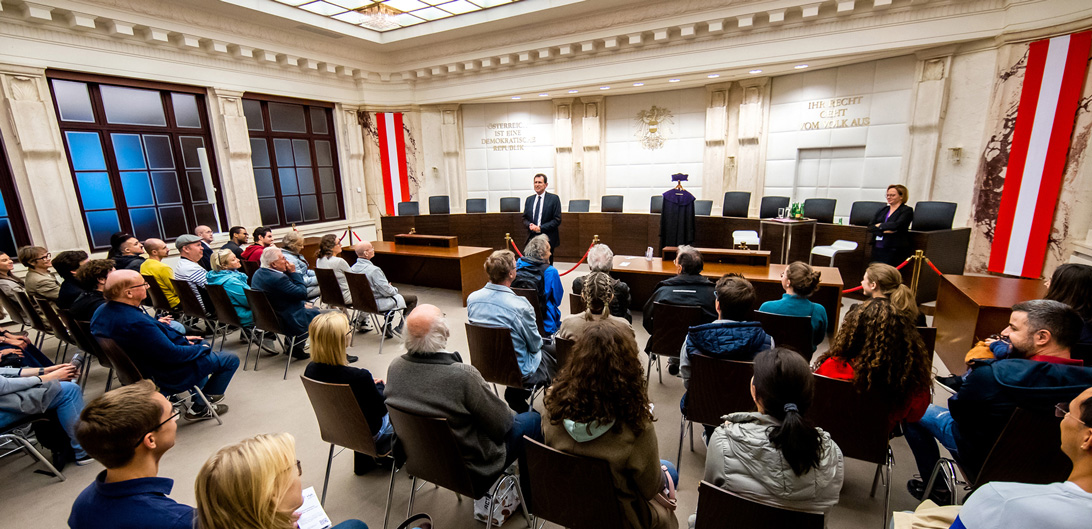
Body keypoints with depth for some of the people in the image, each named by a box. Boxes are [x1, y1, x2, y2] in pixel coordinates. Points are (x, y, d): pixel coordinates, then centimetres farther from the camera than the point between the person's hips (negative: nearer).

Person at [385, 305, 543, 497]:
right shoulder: (463, 375, -36)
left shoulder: (395, 367, -15)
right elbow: (501, 424, -22)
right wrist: (512, 415, 2)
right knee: (534, 419, 14)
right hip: (472, 469, -6)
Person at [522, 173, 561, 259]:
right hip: (532, 238, 4)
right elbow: (524, 218, 18)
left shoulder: (554, 198, 0)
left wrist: (541, 228, -14)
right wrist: (529, 225, -6)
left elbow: (557, 220, -6)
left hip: (547, 239, -3)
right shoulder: (529, 200, 15)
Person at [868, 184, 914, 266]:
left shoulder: (907, 210, 3)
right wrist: (883, 231, -11)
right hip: (877, 249, 5)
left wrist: (880, 225, -2)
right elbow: (870, 227, 6)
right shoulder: (882, 210, 18)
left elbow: (896, 225, -15)